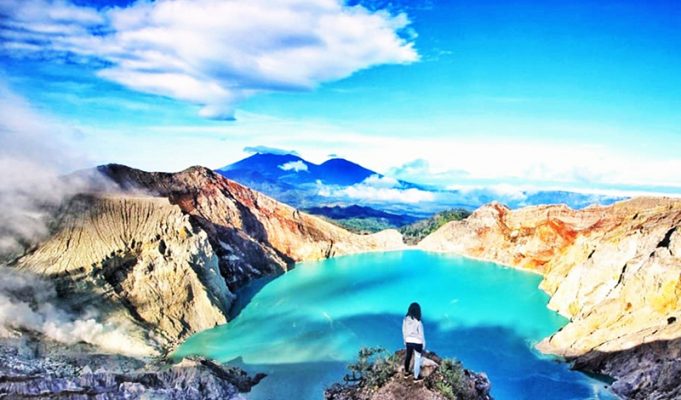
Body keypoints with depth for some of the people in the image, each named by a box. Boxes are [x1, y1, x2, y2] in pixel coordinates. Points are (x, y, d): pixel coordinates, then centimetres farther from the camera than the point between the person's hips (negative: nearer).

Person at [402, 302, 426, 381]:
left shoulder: (405, 319, -10)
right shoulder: (418, 322, -25)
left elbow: (404, 331, 2)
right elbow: (421, 334, -15)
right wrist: (424, 344, -1)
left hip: (408, 341, 4)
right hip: (417, 342, -4)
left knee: (408, 357, 23)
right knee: (417, 359, 13)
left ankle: (406, 372, 40)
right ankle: (416, 377, 24)